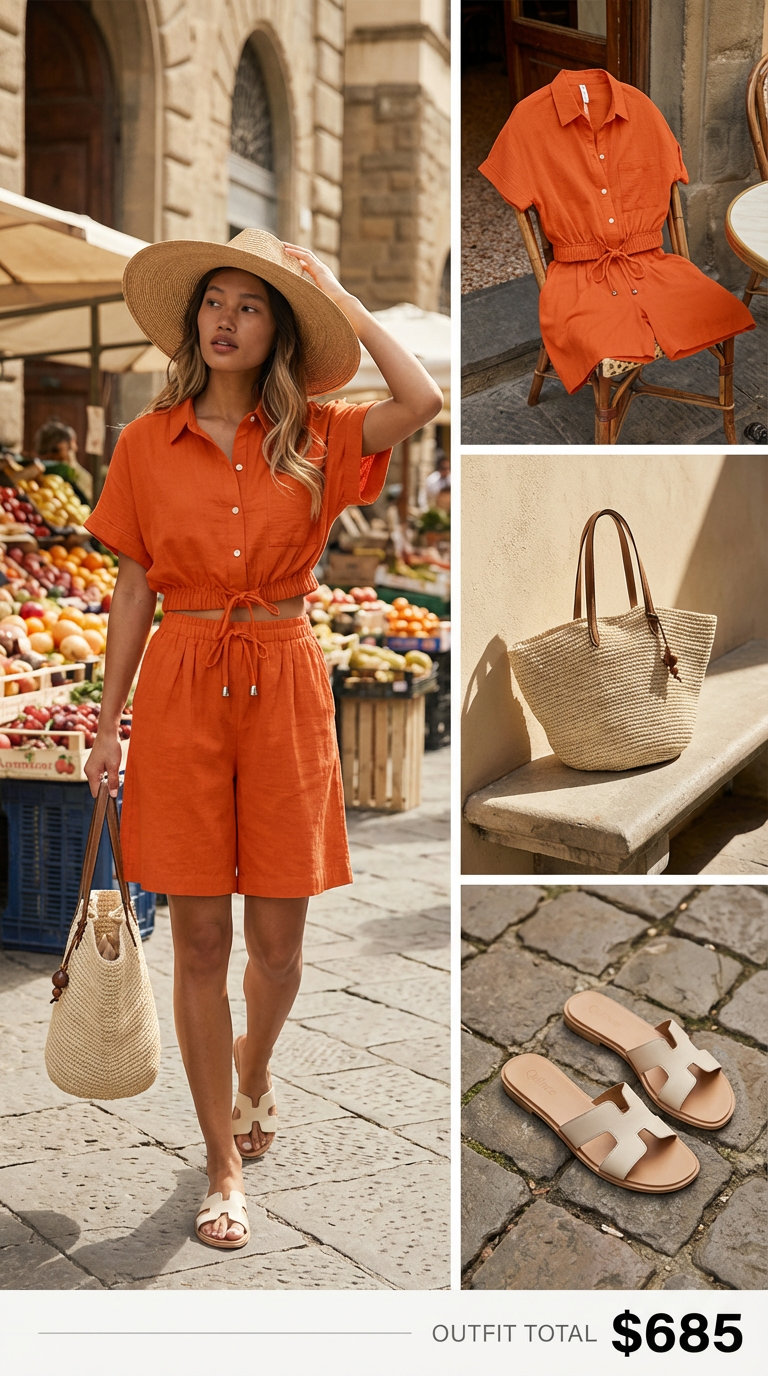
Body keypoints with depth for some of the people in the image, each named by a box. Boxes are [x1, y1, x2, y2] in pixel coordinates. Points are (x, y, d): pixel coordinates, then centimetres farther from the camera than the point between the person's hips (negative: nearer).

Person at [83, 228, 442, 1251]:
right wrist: (110, 725, 5)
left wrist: (343, 302, -5)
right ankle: (225, 1165, 15)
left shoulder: (314, 438, 3)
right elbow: (134, 591, 7)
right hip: (182, 685, 0)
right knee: (200, 938, 2)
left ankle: (254, 1069, 41)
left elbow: (423, 401, -16)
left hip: (286, 685, 0)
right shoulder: (148, 444, 4)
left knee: (278, 937, 7)